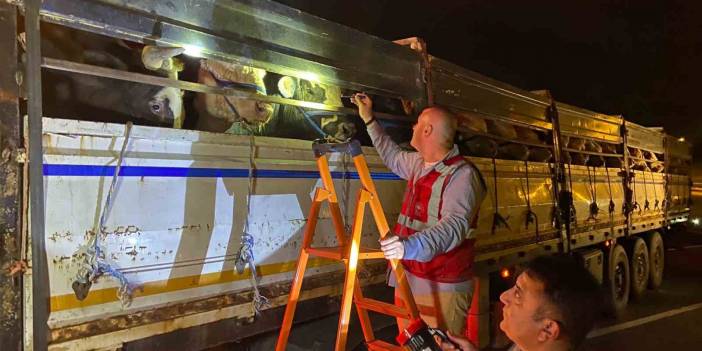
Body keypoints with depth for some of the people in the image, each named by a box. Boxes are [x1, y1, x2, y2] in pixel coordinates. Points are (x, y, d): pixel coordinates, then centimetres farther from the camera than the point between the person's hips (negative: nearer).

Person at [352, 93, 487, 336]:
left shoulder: (462, 174, -18)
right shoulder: (418, 163, 11)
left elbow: (455, 225, -32)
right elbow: (392, 156, 32)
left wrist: (413, 245, -48)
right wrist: (369, 120, 32)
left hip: (442, 288, -9)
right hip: (408, 280, 9)